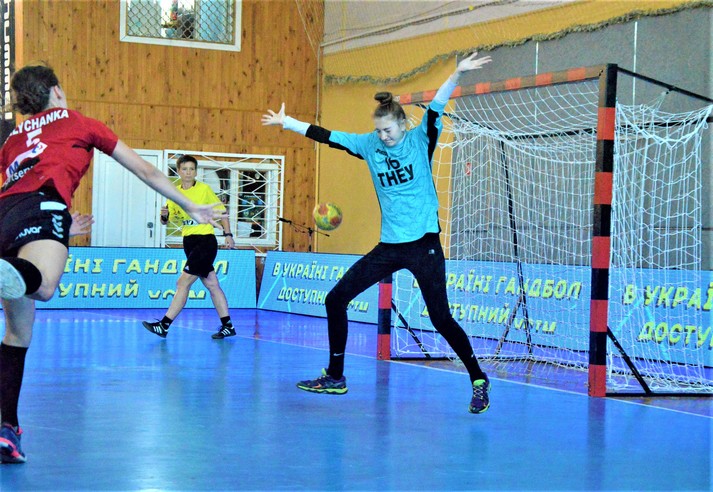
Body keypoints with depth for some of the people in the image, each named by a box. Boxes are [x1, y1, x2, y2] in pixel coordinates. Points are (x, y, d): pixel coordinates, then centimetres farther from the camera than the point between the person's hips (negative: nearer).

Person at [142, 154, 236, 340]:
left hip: (206, 241, -6)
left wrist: (228, 234, -3)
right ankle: (227, 326, 17)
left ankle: (164, 325, -9)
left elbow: (221, 211, 2)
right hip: (189, 242, 6)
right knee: (212, 285, 11)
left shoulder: (204, 189, -6)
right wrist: (164, 215, -16)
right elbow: (166, 220, 7)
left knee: (183, 283, -10)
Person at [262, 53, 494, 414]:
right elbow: (326, 136, 12)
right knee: (336, 299, 2)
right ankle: (335, 377, 15)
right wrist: (286, 123, 15)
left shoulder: (420, 140, -5)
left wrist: (456, 75, -37)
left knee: (440, 317, -8)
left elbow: (437, 106, -22)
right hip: (389, 246, 5)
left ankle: (479, 381, 10)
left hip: (423, 244, -5)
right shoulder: (369, 145, 6)